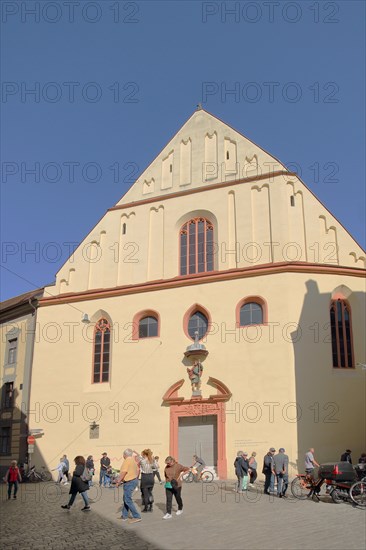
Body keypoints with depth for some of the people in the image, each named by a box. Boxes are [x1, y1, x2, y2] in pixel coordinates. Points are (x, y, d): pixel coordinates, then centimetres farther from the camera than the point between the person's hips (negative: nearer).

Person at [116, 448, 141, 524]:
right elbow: (137, 470, 16)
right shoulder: (133, 460, 12)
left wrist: (118, 481, -14)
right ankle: (124, 516, 24)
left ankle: (136, 517, -8)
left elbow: (123, 472, -20)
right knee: (126, 498, 18)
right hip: (134, 480, 10)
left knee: (128, 500, -7)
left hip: (129, 482, -10)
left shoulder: (127, 460, -15)